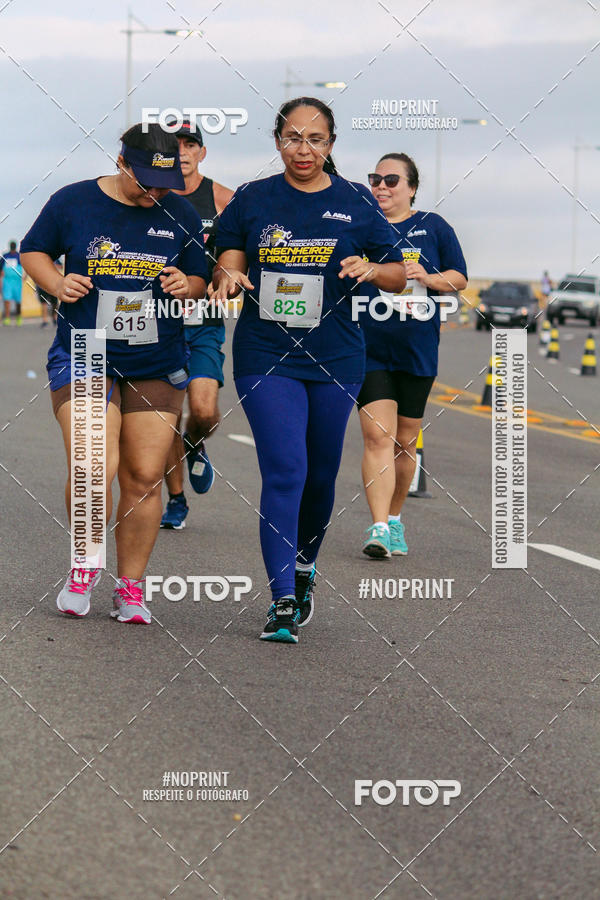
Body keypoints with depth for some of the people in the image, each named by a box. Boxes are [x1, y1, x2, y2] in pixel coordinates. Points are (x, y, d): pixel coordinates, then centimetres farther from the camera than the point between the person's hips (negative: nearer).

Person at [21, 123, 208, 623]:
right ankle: (85, 567, 8)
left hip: (158, 365, 2)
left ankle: (131, 585, 15)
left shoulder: (181, 216, 4)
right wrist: (57, 282, -8)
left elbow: (201, 281, 13)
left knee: (144, 478, 0)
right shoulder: (72, 202, -1)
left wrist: (187, 286, -10)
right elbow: (33, 251, 12)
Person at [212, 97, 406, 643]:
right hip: (266, 357, -2)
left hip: (335, 361, 2)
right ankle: (283, 603, -12)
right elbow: (227, 264, 7)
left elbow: (399, 277, 7)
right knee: (284, 473, -13)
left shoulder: (356, 203, 4)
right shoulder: (252, 200, 4)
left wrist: (371, 269, -15)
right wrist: (228, 278, -16)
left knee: (320, 476, 12)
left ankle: (304, 566, 38)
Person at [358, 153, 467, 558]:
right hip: (368, 352, -2)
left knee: (405, 441, 11)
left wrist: (430, 278, -10)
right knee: (378, 437, -14)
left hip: (418, 352, 2)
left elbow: (460, 278, 9)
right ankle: (379, 528, -18)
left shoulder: (433, 227, 6)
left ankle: (395, 517, 30)